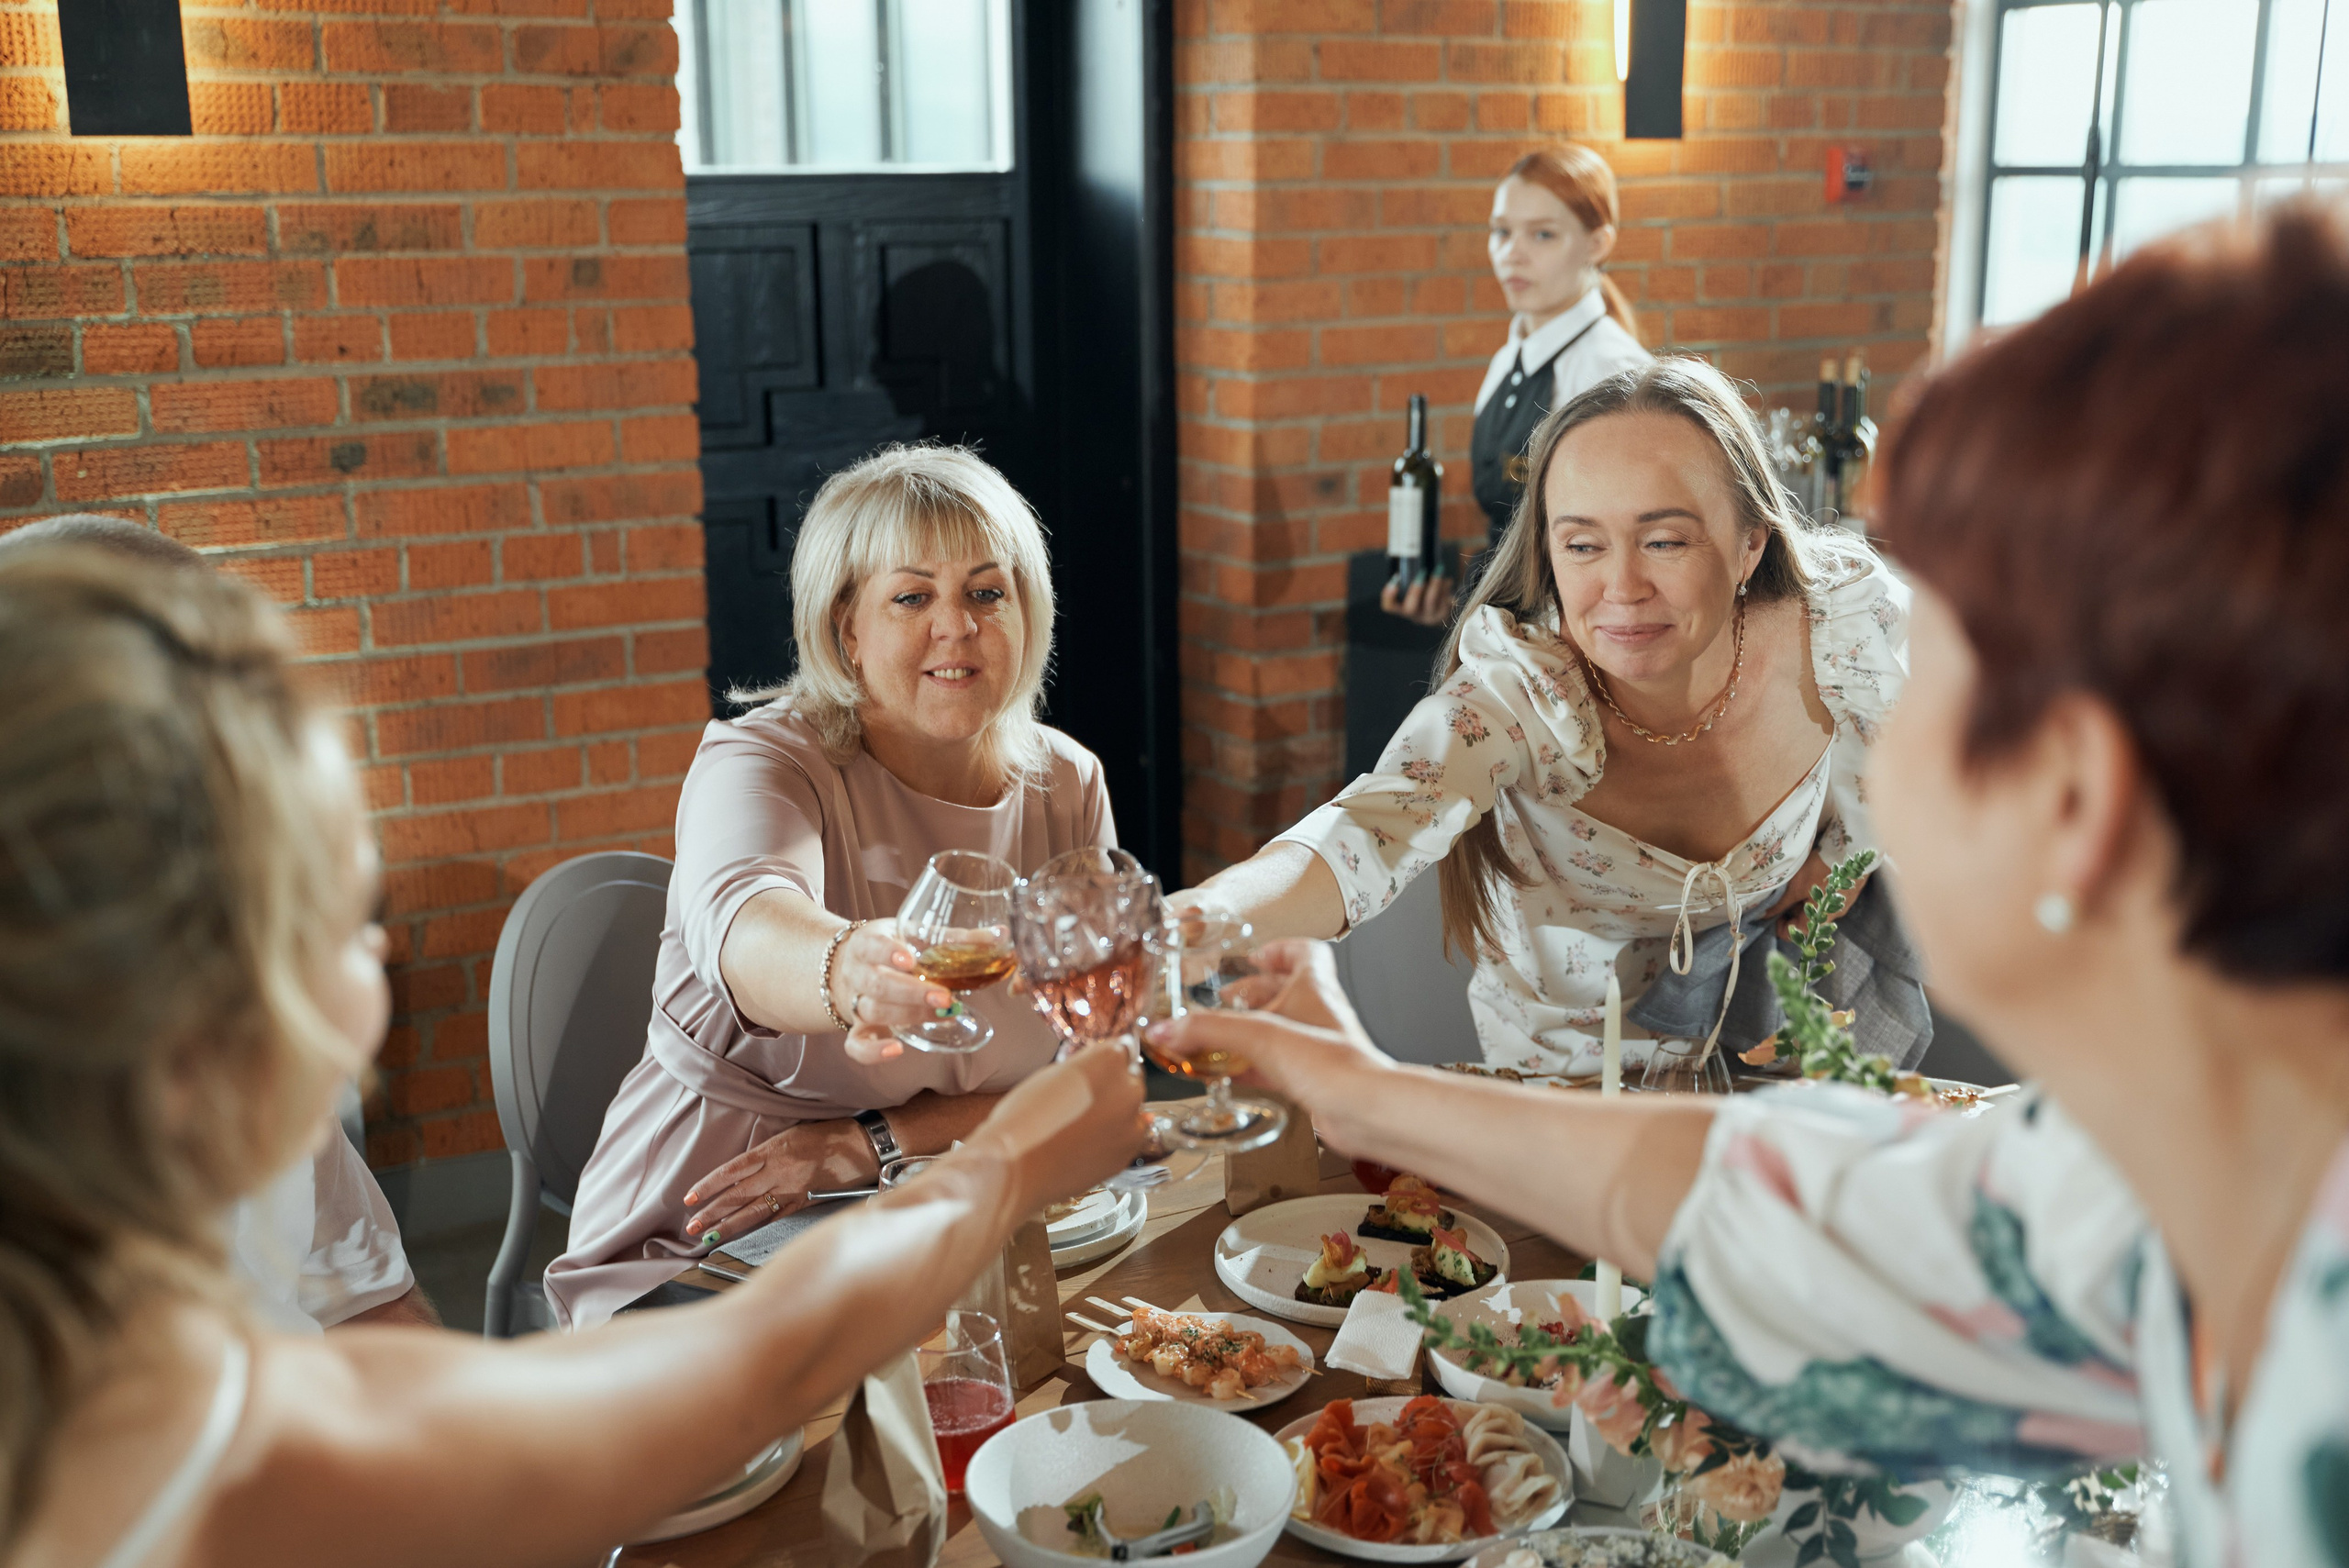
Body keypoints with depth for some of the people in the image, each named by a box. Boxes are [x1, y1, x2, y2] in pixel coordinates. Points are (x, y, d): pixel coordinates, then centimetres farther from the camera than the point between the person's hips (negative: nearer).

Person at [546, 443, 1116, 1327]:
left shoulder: (1067, 788, 3)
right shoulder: (762, 762, -12)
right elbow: (745, 929, -36)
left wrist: (871, 1144, -15)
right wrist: (849, 970, -61)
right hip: (699, 1259, -4)